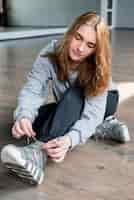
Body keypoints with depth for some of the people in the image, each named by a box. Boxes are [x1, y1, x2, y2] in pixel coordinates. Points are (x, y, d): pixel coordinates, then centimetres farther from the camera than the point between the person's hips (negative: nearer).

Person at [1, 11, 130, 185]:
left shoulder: (99, 66, -30)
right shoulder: (51, 53, -25)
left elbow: (93, 113, -38)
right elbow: (33, 89, -33)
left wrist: (70, 140, -58)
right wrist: (24, 116, -57)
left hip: (102, 104, -3)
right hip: (70, 109, 3)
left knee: (74, 94, -37)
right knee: (34, 115, -29)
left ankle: (39, 150, -56)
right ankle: (101, 127, -21)